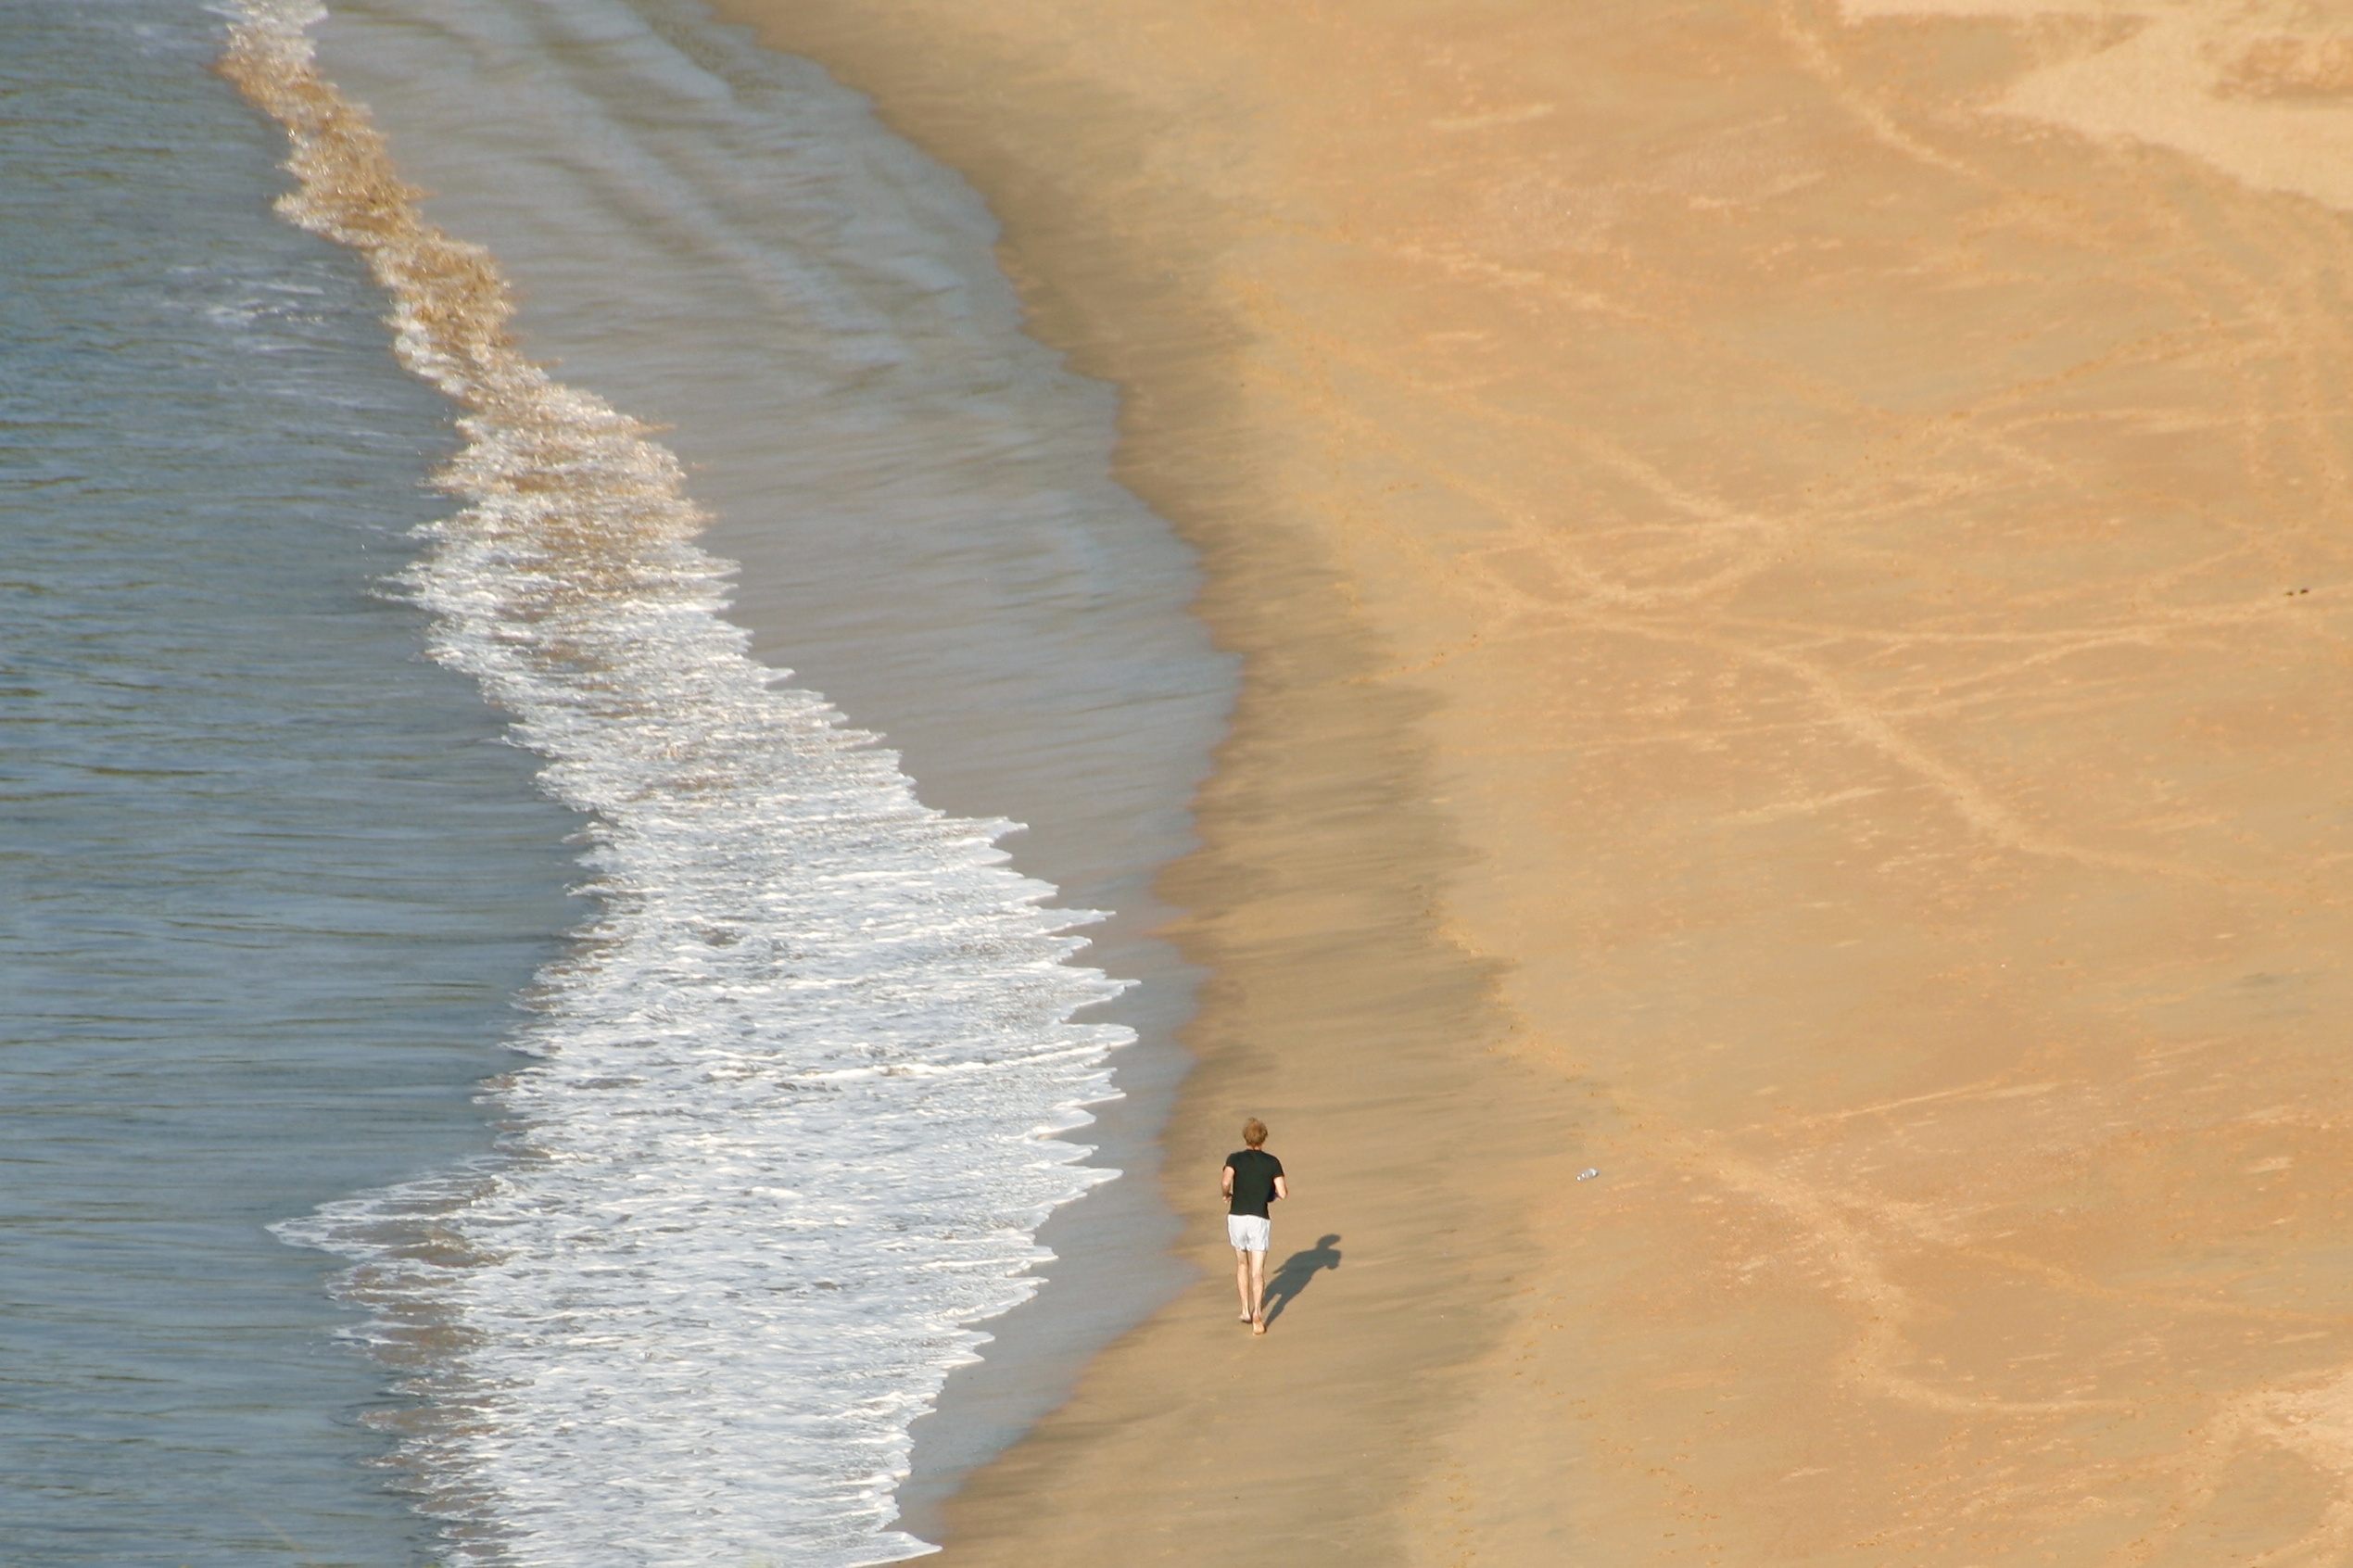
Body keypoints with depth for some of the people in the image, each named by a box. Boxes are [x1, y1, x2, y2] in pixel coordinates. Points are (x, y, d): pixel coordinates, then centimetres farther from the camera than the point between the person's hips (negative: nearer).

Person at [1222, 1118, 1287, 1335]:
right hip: (1259, 1220, -1)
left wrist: (1227, 1195, 3)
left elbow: (1226, 1181, -18)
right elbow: (1282, 1193, -4)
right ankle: (1257, 1314, -19)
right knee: (1258, 1271, -2)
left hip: (1236, 1217, 1)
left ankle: (1246, 1310, 23)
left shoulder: (1235, 1159, 1)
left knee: (1242, 1264, 23)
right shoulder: (1272, 1162, 2)